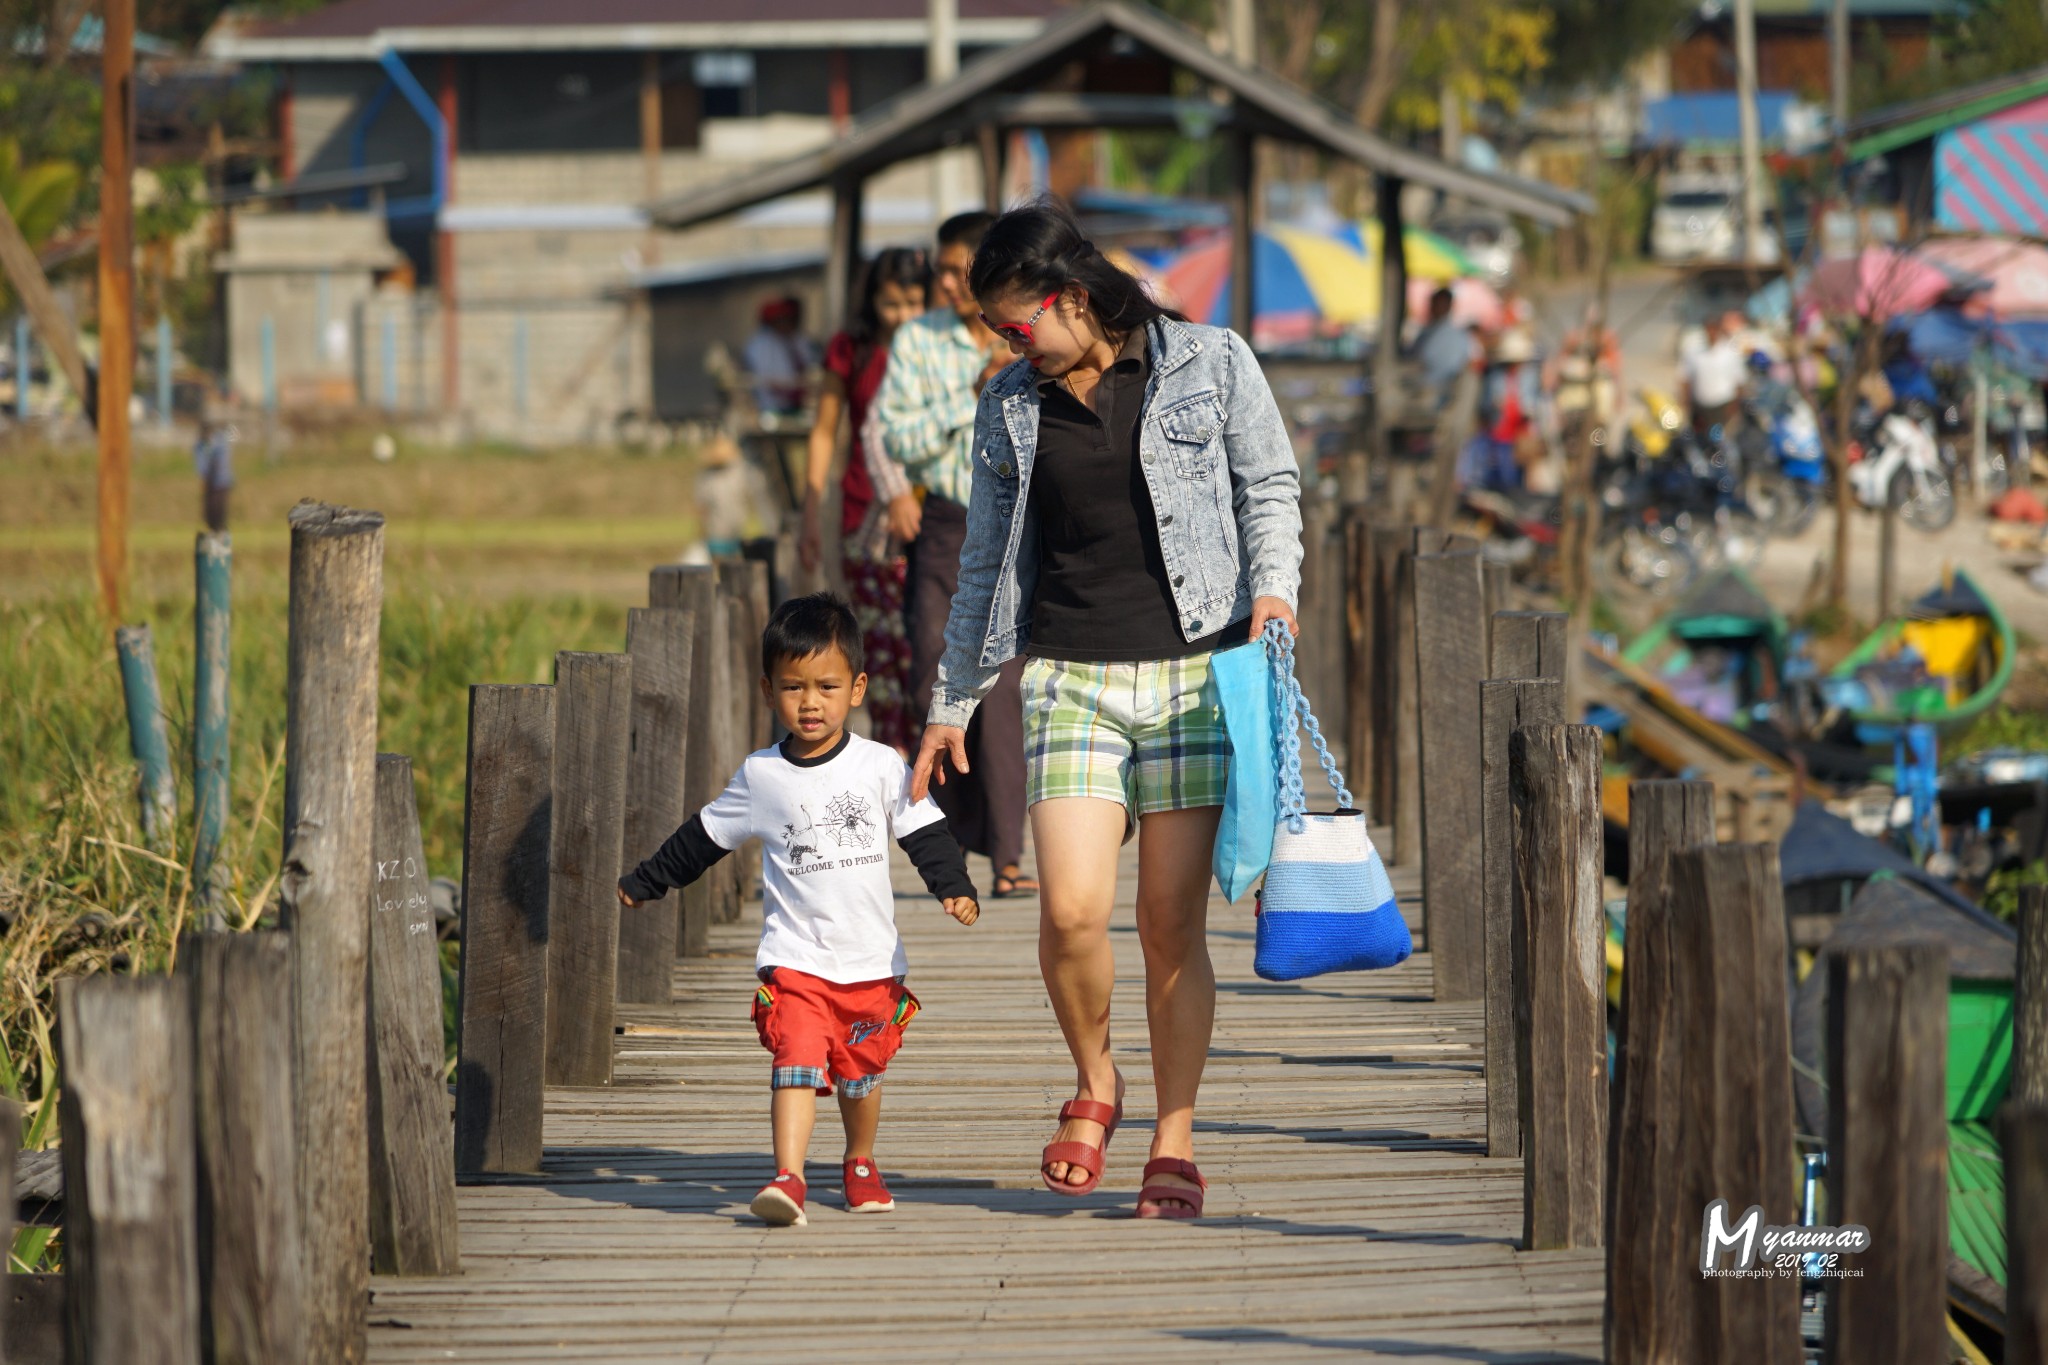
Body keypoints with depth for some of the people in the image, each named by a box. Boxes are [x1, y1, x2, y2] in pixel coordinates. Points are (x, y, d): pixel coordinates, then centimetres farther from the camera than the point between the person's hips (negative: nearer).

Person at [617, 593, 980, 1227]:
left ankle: (860, 1164, 36)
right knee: (797, 1060, -18)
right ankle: (788, 1178, -25)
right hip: (795, 956, -1)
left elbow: (925, 832, 1)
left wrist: (955, 888, -15)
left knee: (861, 1072, 14)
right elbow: (703, 837, 15)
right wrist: (644, 883, 21)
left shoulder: (880, 767, -1)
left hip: (871, 959, 1)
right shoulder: (761, 776, 3)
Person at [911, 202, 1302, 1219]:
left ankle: (1175, 1138, 11)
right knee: (1072, 909, -13)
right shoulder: (1011, 406, 11)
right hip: (1070, 677, 2)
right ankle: (1093, 1083, 14)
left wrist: (1273, 586, -10)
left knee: (1174, 921, -2)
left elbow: (1270, 488, 9)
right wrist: (952, 700, 19)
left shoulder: (1212, 365, 2)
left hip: (1196, 670, -2)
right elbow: (987, 561, 18)